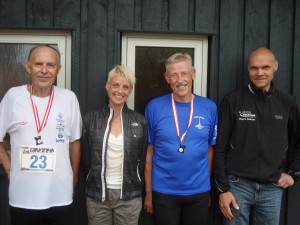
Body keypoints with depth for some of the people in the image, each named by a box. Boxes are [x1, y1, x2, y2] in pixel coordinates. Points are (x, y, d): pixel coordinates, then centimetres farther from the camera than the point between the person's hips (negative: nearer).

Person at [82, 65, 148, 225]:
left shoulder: (140, 121, -2)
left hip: (129, 197, 0)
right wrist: (93, 185, 8)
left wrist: (136, 187, 6)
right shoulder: (91, 119, -2)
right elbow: (86, 159, 5)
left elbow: (143, 160, 4)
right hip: (97, 196, 0)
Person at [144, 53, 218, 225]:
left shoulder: (209, 107, -3)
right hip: (164, 192, -1)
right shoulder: (154, 107, -7)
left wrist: (207, 188, 8)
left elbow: (210, 150, 5)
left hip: (199, 192, 2)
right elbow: (149, 152, -2)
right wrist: (148, 192, 0)